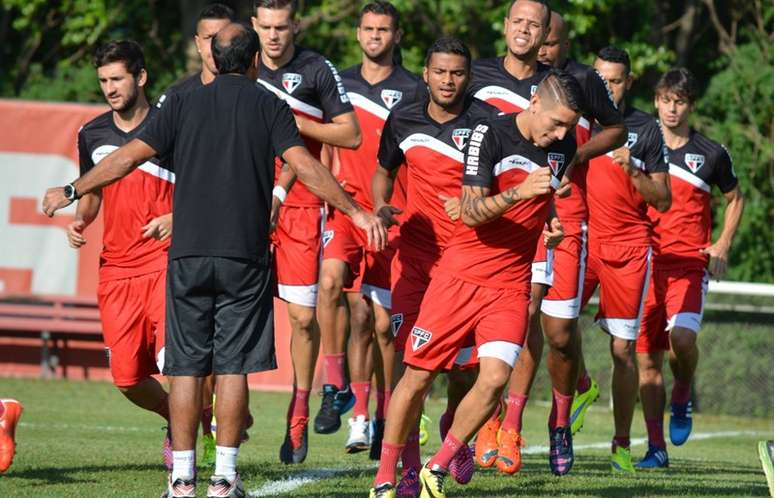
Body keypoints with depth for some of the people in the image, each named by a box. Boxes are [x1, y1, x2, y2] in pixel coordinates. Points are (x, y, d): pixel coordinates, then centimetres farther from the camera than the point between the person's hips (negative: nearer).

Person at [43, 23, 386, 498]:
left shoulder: (184, 105, 7)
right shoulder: (269, 106, 2)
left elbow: (130, 156, 5)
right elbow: (303, 164, -8)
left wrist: (71, 191, 15)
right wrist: (356, 212, -5)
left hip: (188, 253, 1)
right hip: (245, 256, -1)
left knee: (186, 365, 5)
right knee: (233, 365, 2)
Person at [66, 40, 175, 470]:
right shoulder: (92, 135, 11)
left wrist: (176, 218, -18)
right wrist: (79, 221, 4)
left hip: (166, 261, -5)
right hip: (116, 268, 5)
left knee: (172, 359, -21)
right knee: (126, 378, 2)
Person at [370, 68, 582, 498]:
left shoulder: (563, 147, 5)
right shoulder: (490, 135, -11)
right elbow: (471, 212, -19)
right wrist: (519, 193, -30)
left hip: (512, 285, 3)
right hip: (462, 274, -3)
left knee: (495, 378, -15)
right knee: (418, 376, -1)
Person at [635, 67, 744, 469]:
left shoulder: (712, 154, 5)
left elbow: (735, 199, 20)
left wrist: (722, 246, 8)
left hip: (690, 263, -2)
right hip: (645, 262, 2)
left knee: (681, 335, -26)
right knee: (646, 359, 1)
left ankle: (683, 392, 6)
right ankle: (656, 447, 9)